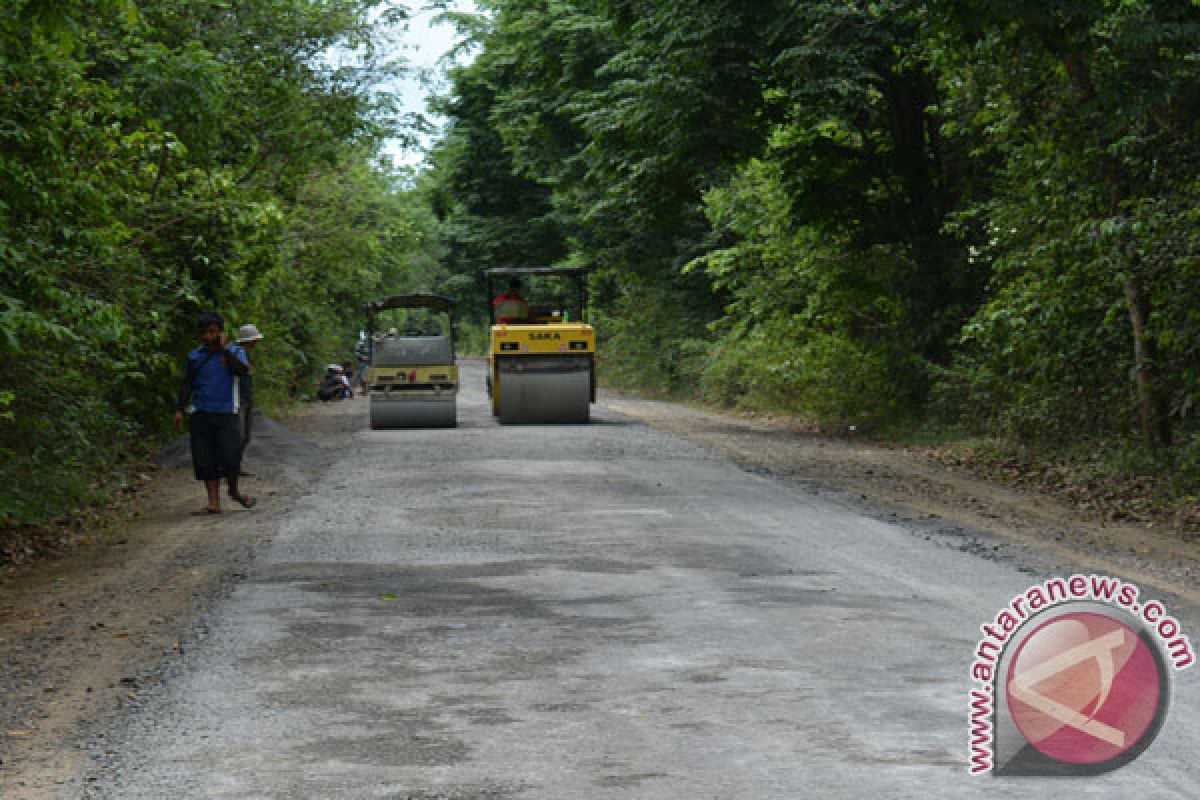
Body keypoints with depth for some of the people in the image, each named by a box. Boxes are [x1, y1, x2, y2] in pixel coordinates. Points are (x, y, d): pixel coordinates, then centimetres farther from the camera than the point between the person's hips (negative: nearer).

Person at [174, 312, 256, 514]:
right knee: (204, 459, -1)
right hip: (201, 414, 2)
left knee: (230, 454, -11)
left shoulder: (235, 352, 4)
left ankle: (234, 491, 16)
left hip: (226, 414, -2)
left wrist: (224, 349, -12)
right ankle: (214, 502, 5)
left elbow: (242, 370, -15)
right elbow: (186, 385, 15)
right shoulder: (194, 357, 10)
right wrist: (179, 410, 6)